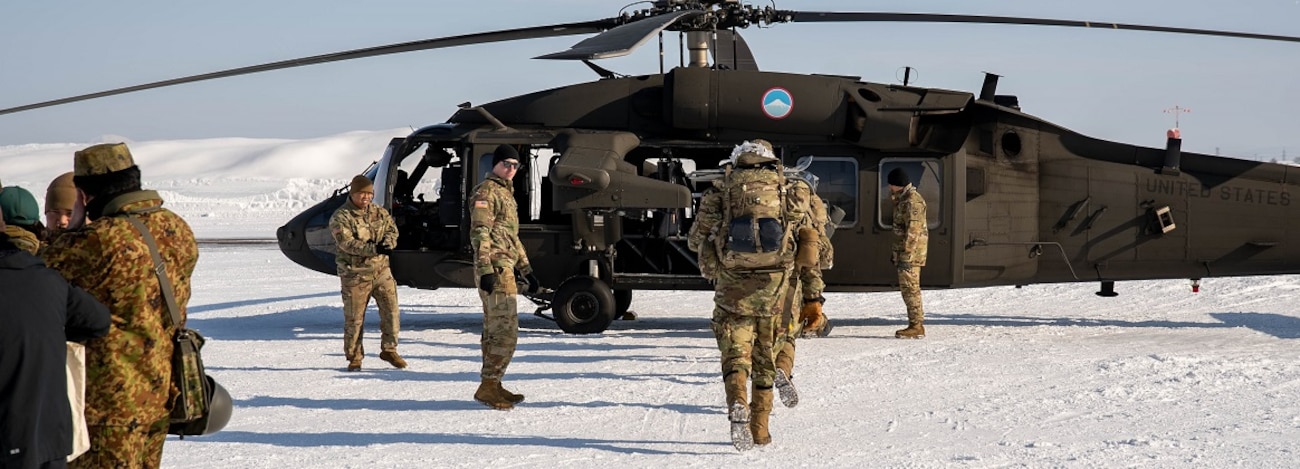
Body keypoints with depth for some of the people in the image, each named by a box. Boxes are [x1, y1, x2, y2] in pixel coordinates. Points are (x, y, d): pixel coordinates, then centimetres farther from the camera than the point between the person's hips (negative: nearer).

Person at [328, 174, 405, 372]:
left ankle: (389, 349, 18)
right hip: (355, 274, -4)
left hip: (381, 270, 5)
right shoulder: (340, 217, -10)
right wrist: (374, 249, -29)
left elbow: (392, 229, 10)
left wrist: (387, 243, -14)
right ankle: (354, 357, 14)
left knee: (391, 311, 2)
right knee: (354, 318, 2)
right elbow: (347, 243, -21)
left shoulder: (379, 212, 9)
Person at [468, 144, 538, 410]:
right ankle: (488, 387, -11)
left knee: (494, 331, 12)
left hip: (505, 269, 10)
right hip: (495, 270, -10)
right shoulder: (486, 192, -7)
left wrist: (526, 271, 26)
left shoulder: (506, 194, 23)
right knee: (506, 331, -13)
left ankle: (491, 386, 17)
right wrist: (485, 270, -24)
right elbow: (479, 233, -16)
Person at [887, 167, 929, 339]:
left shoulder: (912, 201, -15)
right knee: (907, 288, 12)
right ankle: (915, 324, 17)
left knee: (910, 287, -9)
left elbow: (913, 230, -21)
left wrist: (906, 254, -24)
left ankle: (916, 326, -7)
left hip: (911, 253, -10)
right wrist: (896, 253, 25)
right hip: (904, 251, 10)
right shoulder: (902, 199, 19)